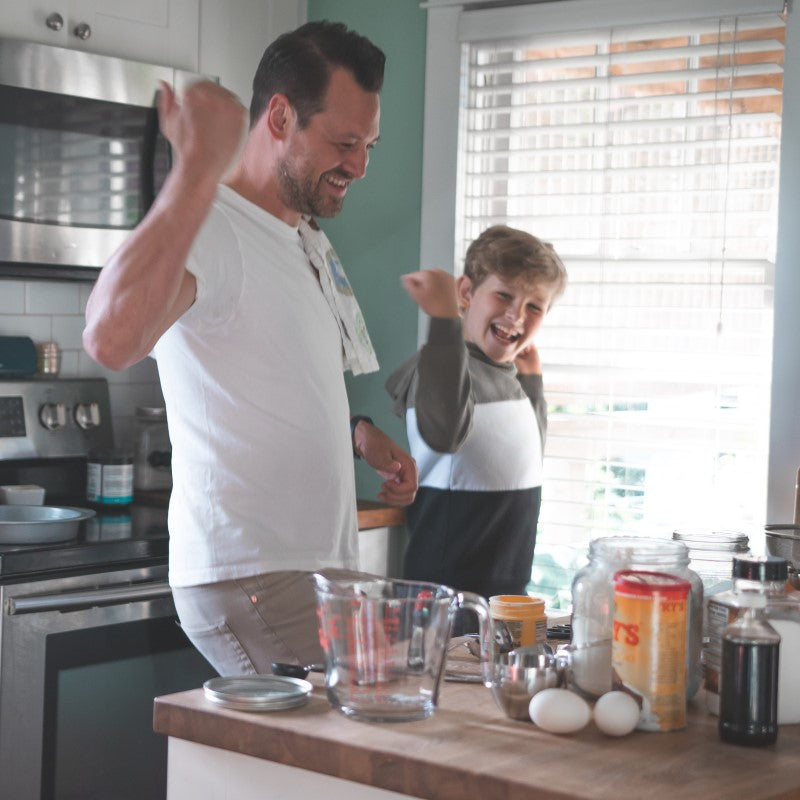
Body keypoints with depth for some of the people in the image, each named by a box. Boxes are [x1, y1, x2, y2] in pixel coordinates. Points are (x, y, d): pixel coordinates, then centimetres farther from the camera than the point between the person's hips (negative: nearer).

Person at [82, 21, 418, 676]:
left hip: (322, 567, 9)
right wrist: (198, 172, -38)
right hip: (251, 576, -9)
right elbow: (112, 340, -37)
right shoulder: (210, 230, -14)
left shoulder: (313, 242, 17)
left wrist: (360, 434, 12)